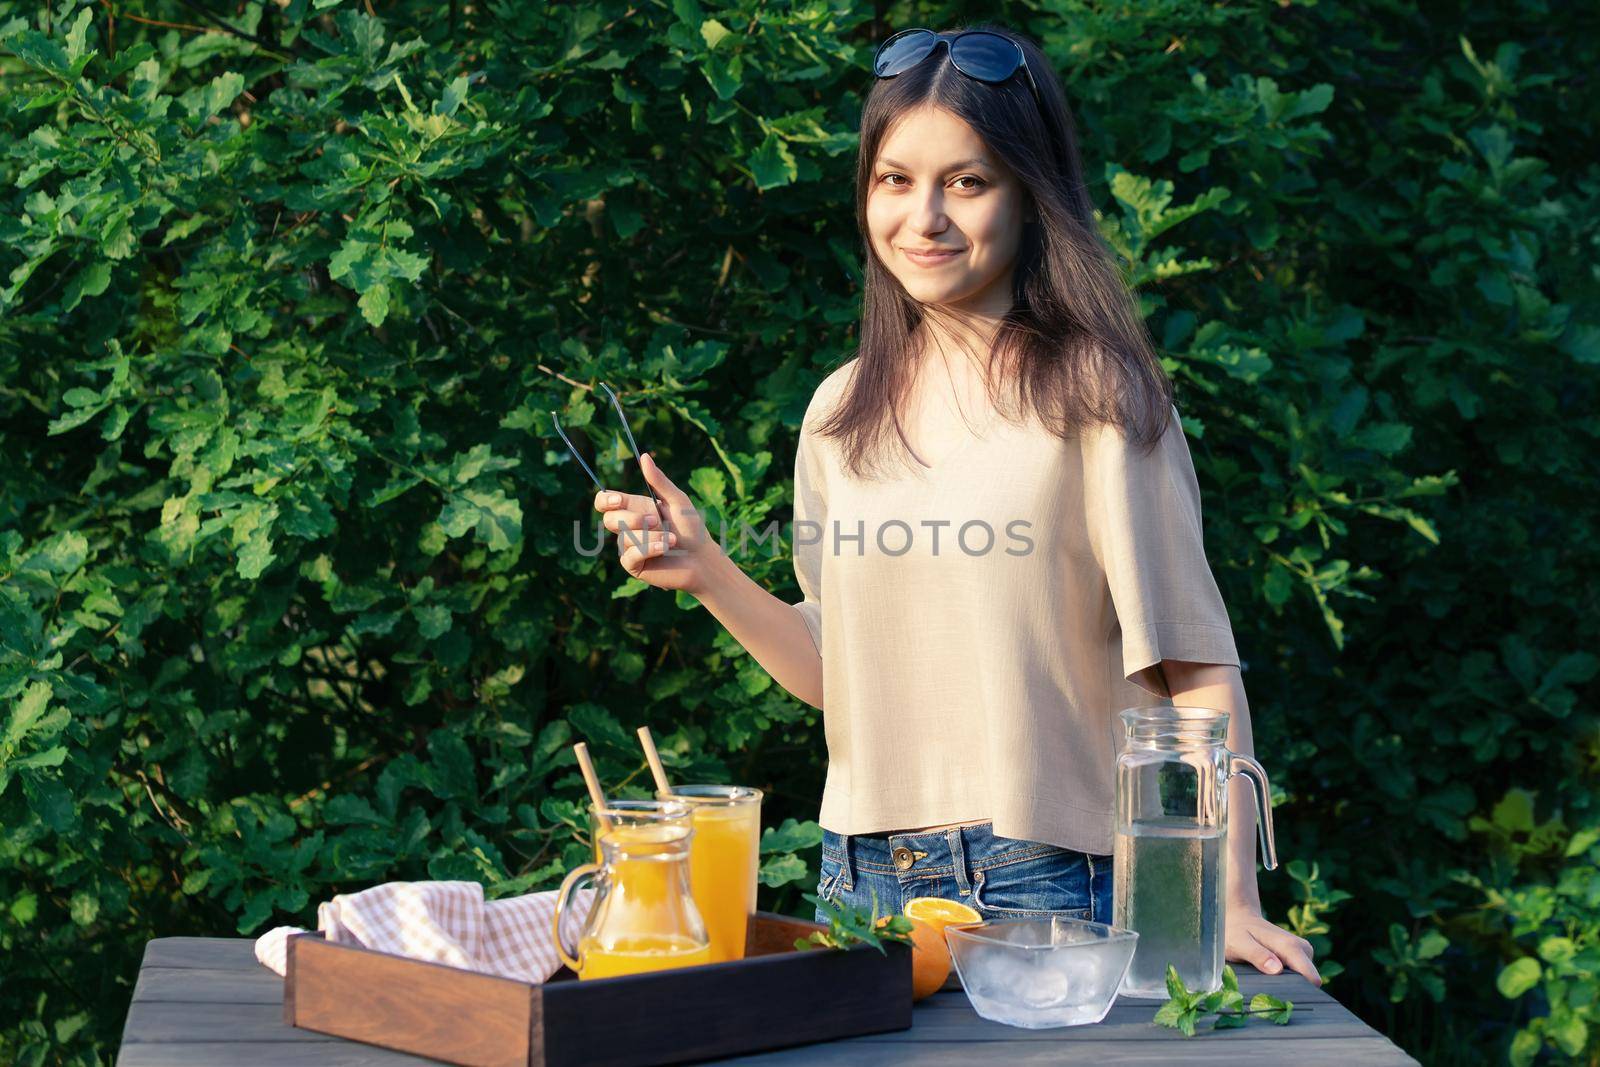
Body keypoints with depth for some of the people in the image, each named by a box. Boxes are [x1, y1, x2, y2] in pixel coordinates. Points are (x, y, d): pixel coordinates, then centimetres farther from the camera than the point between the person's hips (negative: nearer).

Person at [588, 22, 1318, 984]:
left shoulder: (1093, 394, -7)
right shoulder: (844, 412, 9)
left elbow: (1197, 667, -9)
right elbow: (842, 673, 13)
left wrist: (1234, 901, -16)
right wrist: (706, 573, 0)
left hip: (1046, 879, -4)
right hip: (861, 876, 5)